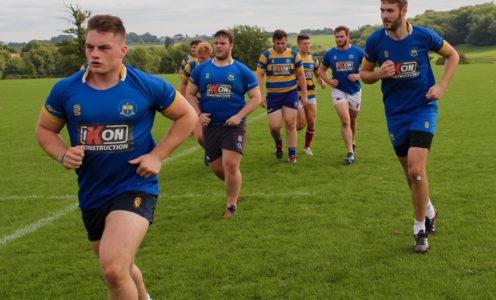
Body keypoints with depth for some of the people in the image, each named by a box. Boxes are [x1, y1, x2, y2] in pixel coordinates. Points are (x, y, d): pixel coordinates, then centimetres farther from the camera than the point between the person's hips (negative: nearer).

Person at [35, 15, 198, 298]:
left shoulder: (148, 86, -10)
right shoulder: (65, 90, -4)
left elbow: (187, 116, 3)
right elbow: (45, 129, 11)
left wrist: (157, 156, -7)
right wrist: (63, 154, -11)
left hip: (135, 187, -4)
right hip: (91, 194, 4)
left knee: (113, 270, -25)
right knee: (120, 270, 22)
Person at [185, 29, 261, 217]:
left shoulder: (242, 71, -1)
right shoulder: (201, 69, 6)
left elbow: (256, 97, 1)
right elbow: (189, 93, 12)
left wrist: (239, 116, -12)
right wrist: (199, 114, -4)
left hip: (233, 126, -3)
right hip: (210, 126, 3)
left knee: (231, 164, -14)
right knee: (216, 167, 8)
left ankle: (231, 206, 5)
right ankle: (234, 187, 40)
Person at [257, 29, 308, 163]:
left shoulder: (294, 54, 1)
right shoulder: (266, 55, -2)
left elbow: (301, 75, 8)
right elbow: (259, 76, -1)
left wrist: (304, 95, 5)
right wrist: (261, 96, -8)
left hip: (290, 93, 0)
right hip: (273, 95, 0)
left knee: (290, 123, -4)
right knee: (274, 126, -5)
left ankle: (292, 154, 8)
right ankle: (278, 142, 29)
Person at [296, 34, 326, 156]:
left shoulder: (313, 59, 8)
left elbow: (317, 74, 18)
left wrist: (322, 82, -1)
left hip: (310, 94, 5)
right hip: (297, 95, -4)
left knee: (311, 122, 2)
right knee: (301, 124, -6)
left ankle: (307, 147, 18)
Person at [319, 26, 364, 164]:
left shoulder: (357, 52, -6)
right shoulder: (330, 54, -1)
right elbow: (322, 70, 12)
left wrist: (358, 76, -16)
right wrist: (329, 81, -5)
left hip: (355, 91, 1)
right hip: (338, 90, -1)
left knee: (352, 120, 17)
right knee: (345, 121, -14)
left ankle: (352, 144, 41)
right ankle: (350, 153, -13)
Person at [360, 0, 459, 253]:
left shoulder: (424, 36, -11)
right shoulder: (375, 41, -8)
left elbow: (452, 55, 6)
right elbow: (364, 74, 5)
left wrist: (441, 86, -6)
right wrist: (379, 74, -17)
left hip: (423, 108, -3)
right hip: (395, 114, 3)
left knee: (416, 170, -16)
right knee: (410, 173, 12)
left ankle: (420, 228, 3)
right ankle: (428, 211, 41)